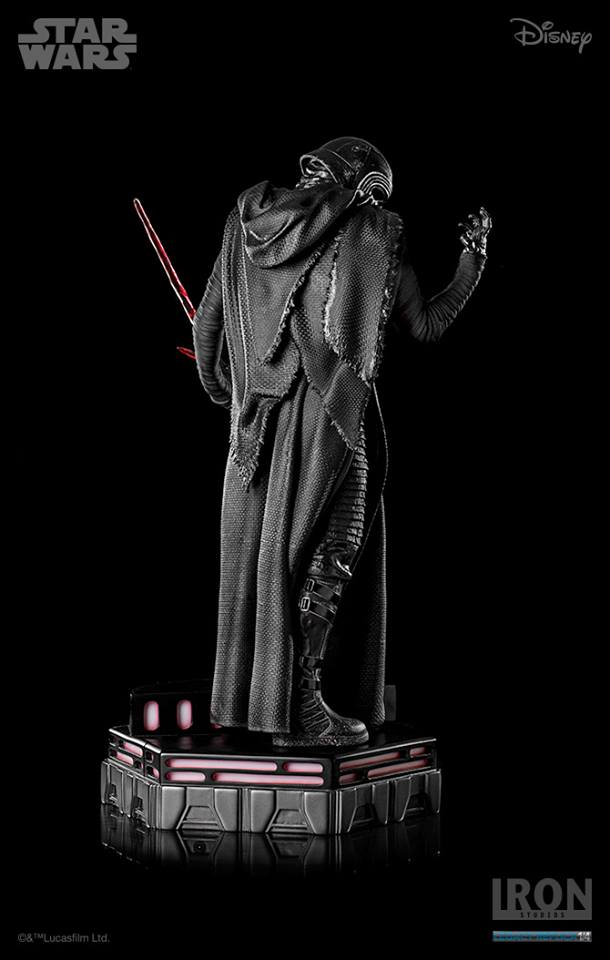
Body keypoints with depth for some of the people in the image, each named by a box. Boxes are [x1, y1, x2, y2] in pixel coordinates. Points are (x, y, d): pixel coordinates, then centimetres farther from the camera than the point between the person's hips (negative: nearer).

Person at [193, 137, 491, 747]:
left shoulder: (249, 223, 9)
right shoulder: (371, 232, -2)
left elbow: (206, 323, 10)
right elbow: (425, 325, 5)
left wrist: (221, 390, 28)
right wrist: (473, 258, 19)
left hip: (260, 415, 5)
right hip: (332, 415, -5)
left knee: (258, 548, 14)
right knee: (325, 550, 2)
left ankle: (244, 697, 20)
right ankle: (297, 705, 2)